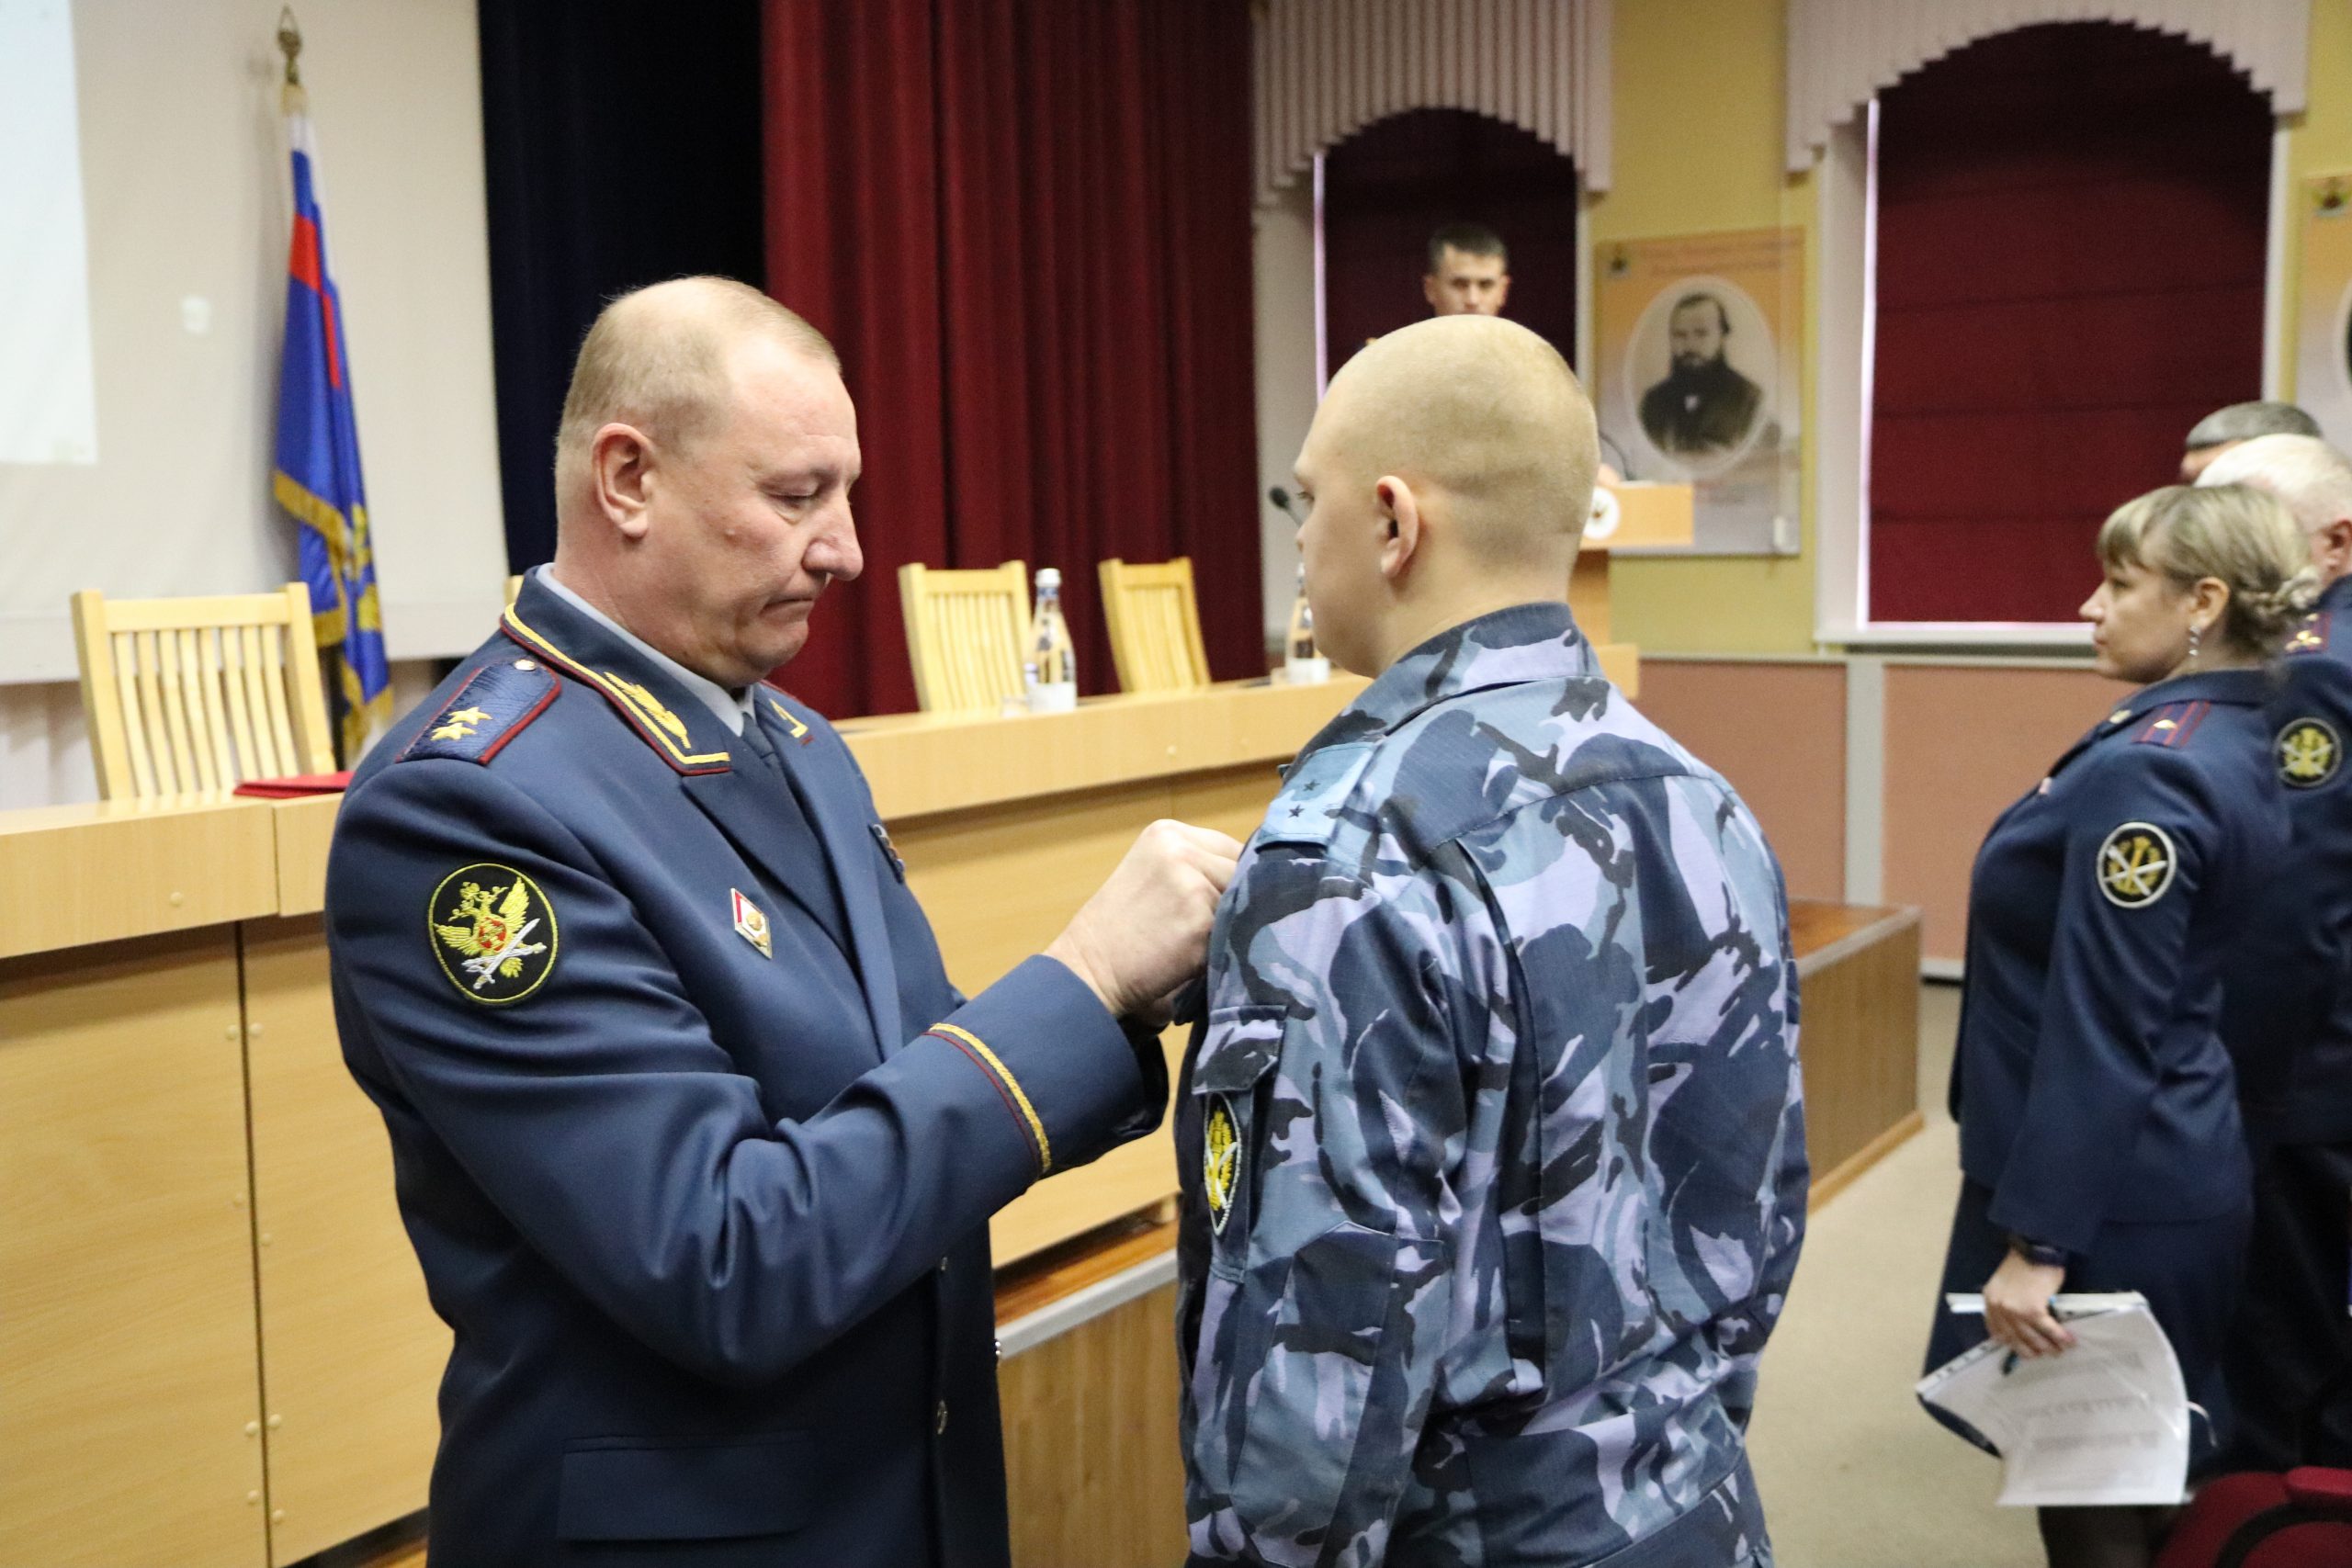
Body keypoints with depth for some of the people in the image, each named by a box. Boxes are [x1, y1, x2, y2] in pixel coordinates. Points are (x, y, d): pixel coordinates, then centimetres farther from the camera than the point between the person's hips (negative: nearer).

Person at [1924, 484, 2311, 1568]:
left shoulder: (2145, 769, -22)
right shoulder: (2236, 748, 7)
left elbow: (2101, 1033, -24)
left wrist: (2038, 1238, -21)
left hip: (2111, 1200, -9)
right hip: (2177, 1181, 9)